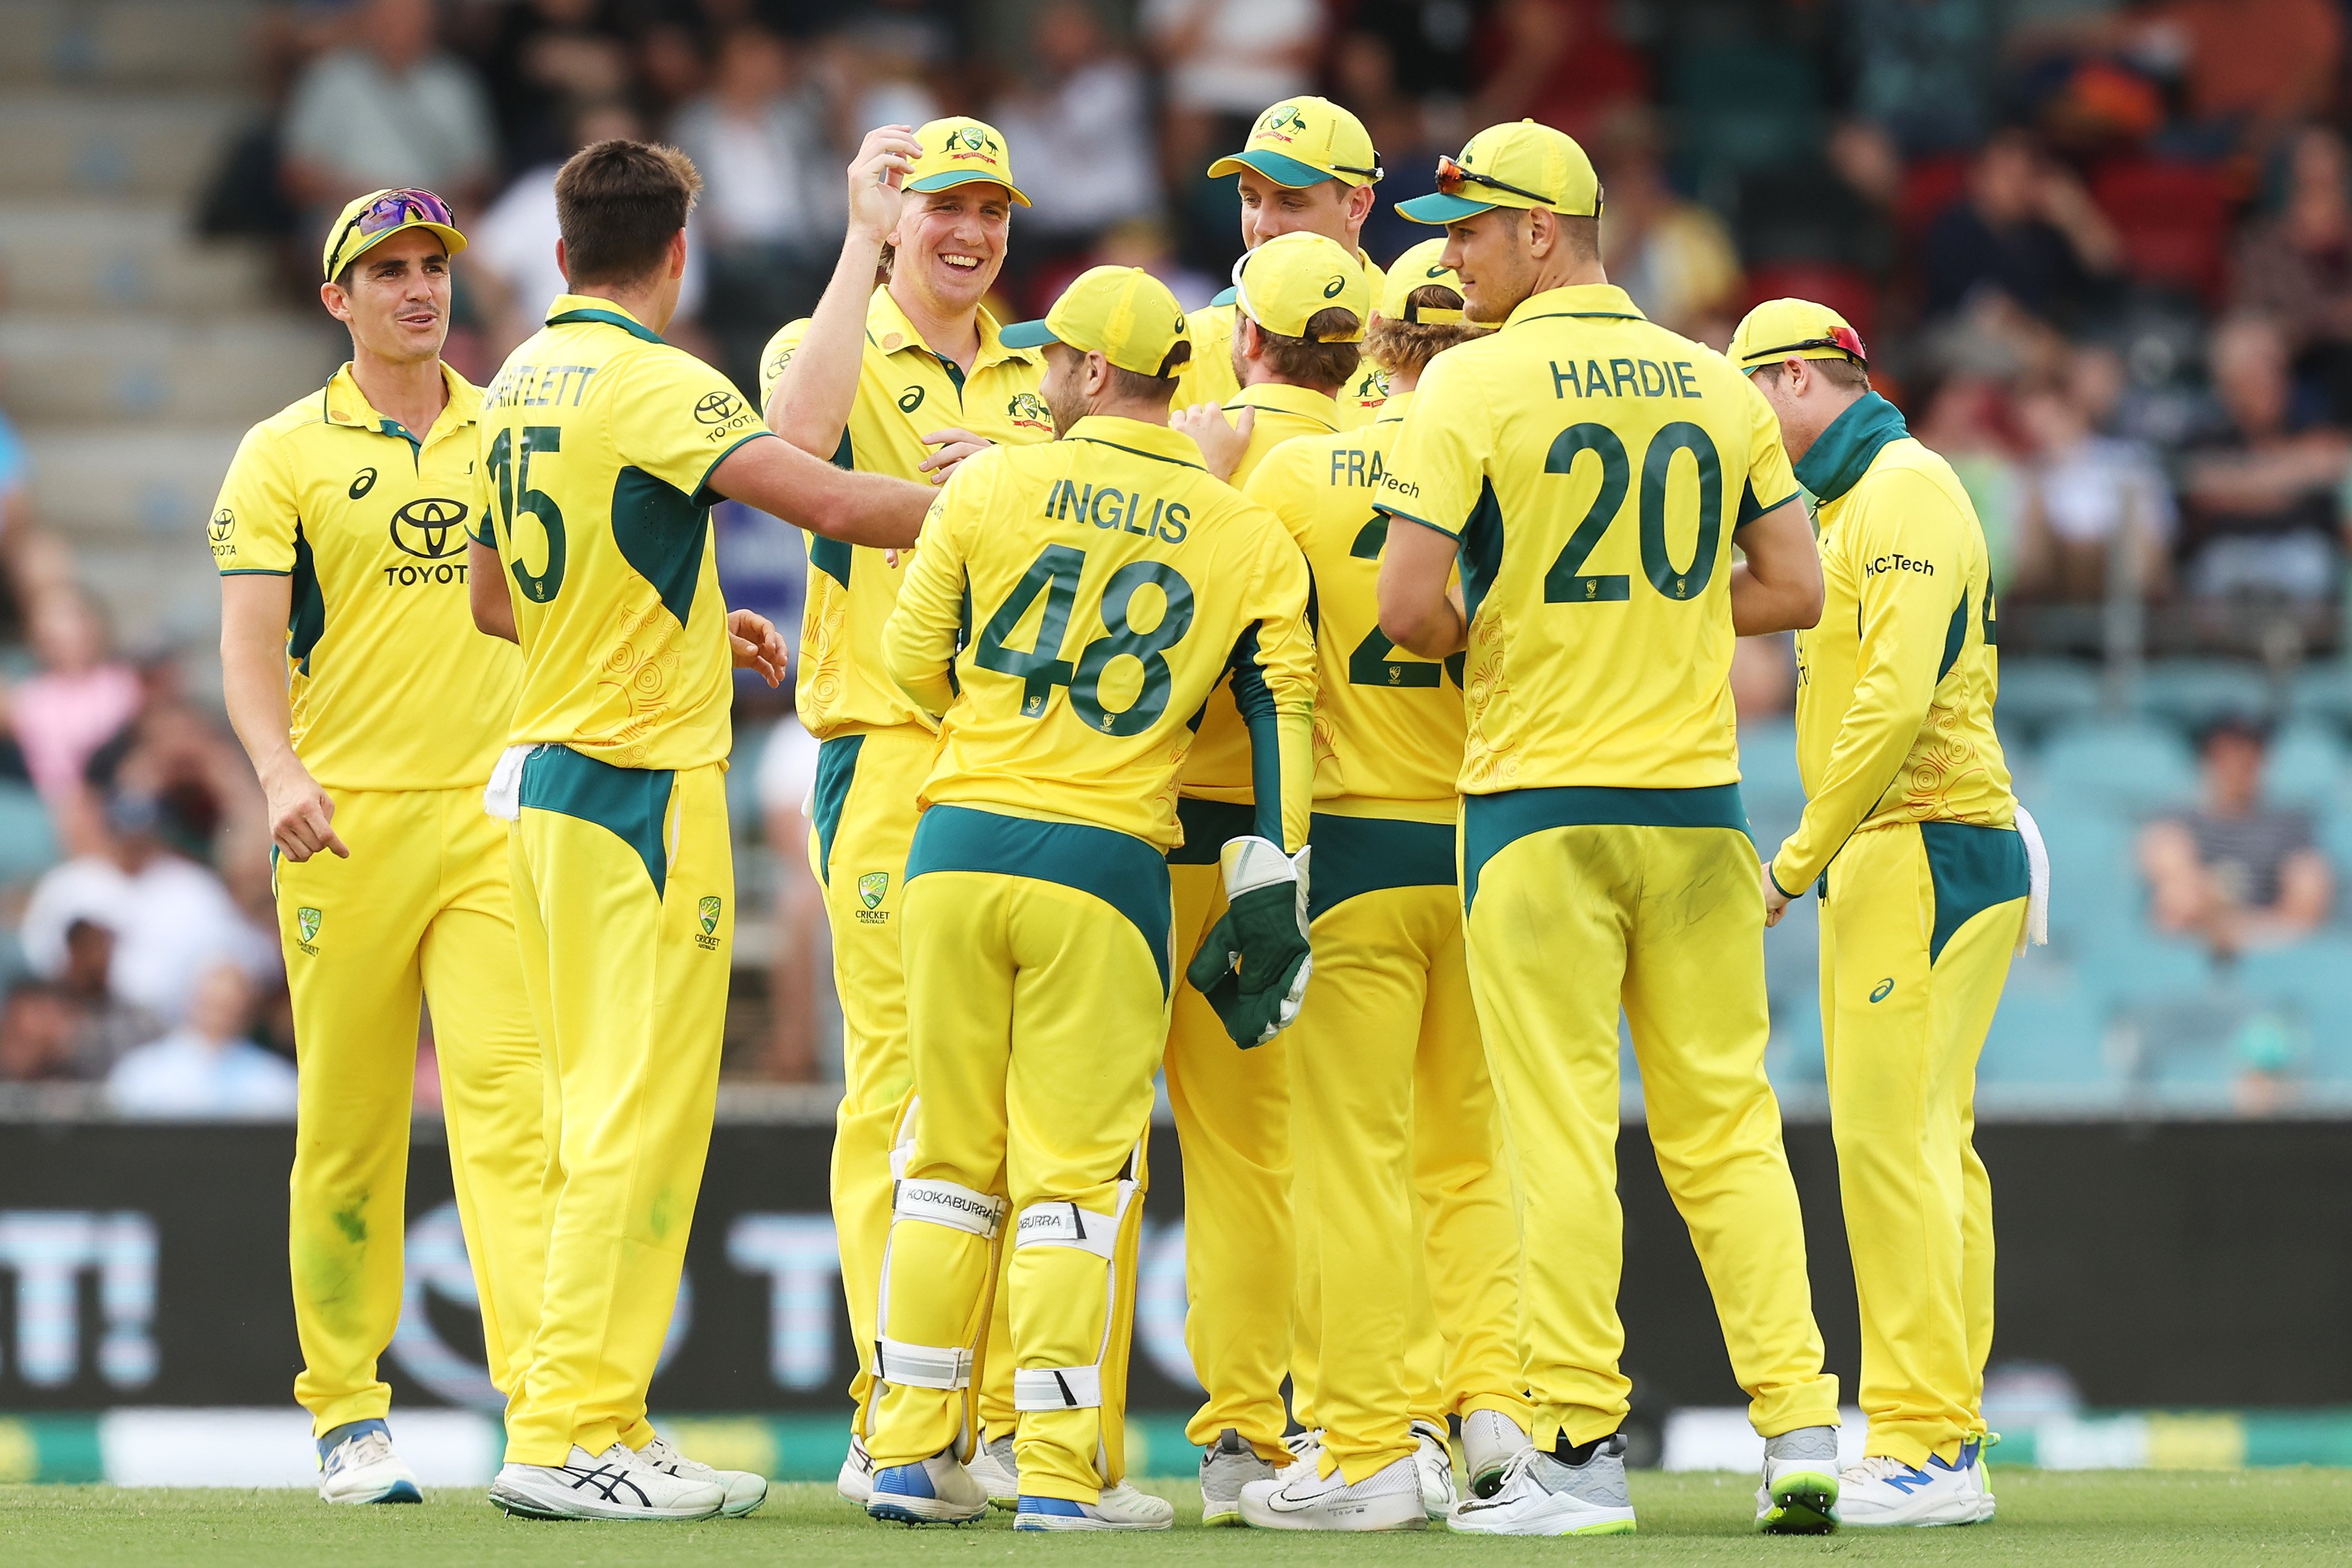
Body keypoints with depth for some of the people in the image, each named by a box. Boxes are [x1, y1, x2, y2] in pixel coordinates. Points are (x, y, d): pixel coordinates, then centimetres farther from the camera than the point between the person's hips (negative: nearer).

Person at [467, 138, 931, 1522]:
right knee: (643, 1111, -8)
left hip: (542, 775, 9)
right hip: (643, 783, -9)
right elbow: (828, 500, -25)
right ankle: (570, 1435, -11)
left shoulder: (522, 382, 13)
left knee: (598, 1111, 12)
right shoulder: (654, 384, -14)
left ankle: (592, 1422, 14)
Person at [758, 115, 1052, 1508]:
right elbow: (799, 431, -19)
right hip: (893, 755, -4)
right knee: (901, 1085, -9)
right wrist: (864, 240, -17)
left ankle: (1004, 1416, 6)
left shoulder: (1041, 378, 19)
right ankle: (893, 1419, -8)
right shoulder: (836, 350, 5)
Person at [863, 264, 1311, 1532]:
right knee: (1076, 1170, 3)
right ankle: (1064, 1467, -1)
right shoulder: (1247, 536, 4)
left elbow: (915, 656, 8)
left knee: (949, 1155, 11)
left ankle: (911, 1452, 13)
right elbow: (1283, 711, -2)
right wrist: (1267, 894, -1)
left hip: (954, 851, 1)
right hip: (1108, 860, -1)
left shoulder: (990, 487, 2)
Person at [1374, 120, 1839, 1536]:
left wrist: (1483, 637, 8)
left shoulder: (1477, 383, -7)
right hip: (1699, 798, 4)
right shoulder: (1716, 383, 8)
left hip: (1540, 799, -4)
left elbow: (1410, 609, -13)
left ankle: (1581, 1446, -1)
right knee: (1725, 1117, 8)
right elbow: (1795, 588, 9)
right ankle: (1801, 1425, 3)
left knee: (1562, 1127, -1)